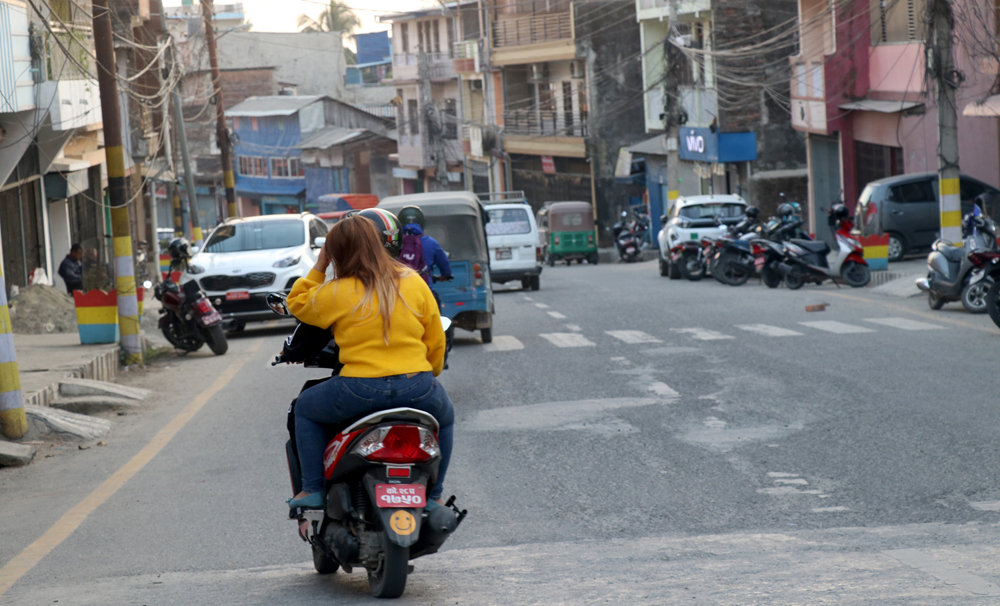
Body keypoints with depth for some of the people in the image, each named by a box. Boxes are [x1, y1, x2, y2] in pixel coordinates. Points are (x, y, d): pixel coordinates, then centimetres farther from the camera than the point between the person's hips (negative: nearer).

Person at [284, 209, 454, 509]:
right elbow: (436, 341, 11)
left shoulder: (334, 294, -3)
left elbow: (296, 305, 17)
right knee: (444, 417, 35)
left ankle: (312, 490, 17)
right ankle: (433, 496, 30)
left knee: (305, 408, 25)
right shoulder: (414, 283, 5)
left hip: (360, 392, -2)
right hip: (417, 390, 2)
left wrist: (319, 266, 19)